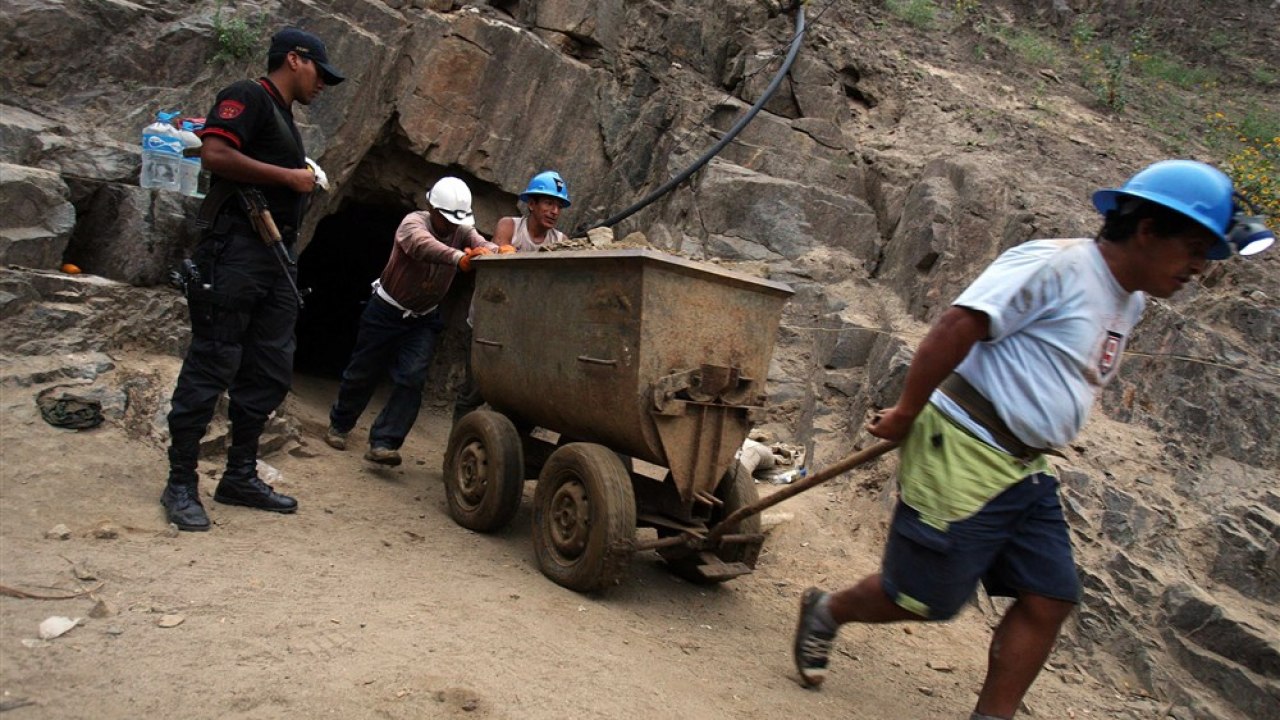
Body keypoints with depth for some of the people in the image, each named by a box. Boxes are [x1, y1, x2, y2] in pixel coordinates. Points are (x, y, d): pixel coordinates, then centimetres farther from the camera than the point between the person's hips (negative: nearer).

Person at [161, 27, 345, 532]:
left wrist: (305, 186, 9)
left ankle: (240, 476, 19)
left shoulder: (283, 117, 24)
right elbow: (215, 154, -18)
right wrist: (290, 177, -13)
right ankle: (180, 484, 1)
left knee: (270, 372, 9)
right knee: (212, 366, -6)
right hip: (236, 249, -9)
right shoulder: (247, 97, -3)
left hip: (275, 258, 9)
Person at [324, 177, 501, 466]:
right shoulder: (413, 222, -24)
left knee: (413, 378, -14)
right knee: (363, 372, 11)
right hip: (386, 311, -3)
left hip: (424, 320, 3)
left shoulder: (463, 233, -9)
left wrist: (492, 251, -54)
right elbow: (421, 244, -46)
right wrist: (459, 258, -64)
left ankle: (383, 443, -11)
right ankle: (339, 424, 35)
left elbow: (485, 246, -28)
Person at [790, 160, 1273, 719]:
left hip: (1026, 472, 9)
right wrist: (905, 414, -18)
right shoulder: (1056, 264, -16)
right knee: (925, 599, 1)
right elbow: (958, 326, -22)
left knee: (1050, 600, 6)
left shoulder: (1131, 300, 14)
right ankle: (826, 611, 28)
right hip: (965, 461, -9)